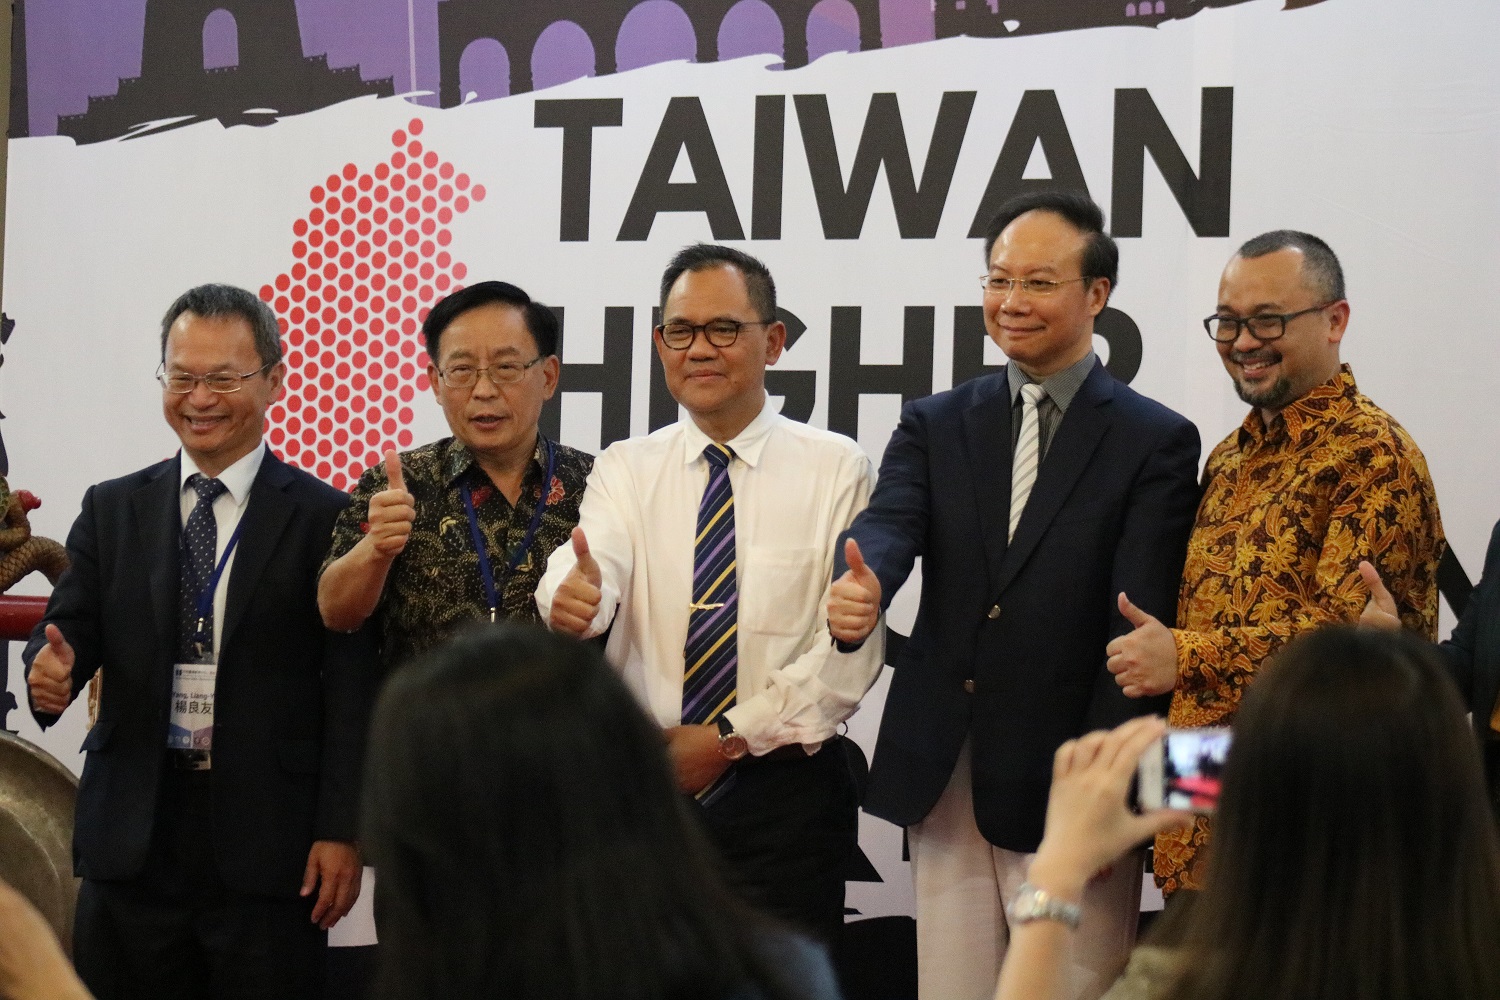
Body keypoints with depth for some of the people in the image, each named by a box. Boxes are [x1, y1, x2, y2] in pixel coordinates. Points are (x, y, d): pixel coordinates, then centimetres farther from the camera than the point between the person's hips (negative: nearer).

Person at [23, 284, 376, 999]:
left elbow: (351, 690, -3)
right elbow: (68, 627, 9)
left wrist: (340, 832, -9)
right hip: (131, 835, 3)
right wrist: (51, 667, -16)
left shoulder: (324, 519, 0)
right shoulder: (112, 510, 12)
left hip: (269, 844, -3)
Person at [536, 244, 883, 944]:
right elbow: (591, 564, -15)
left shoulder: (836, 470, -1)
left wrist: (732, 737, -13)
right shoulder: (626, 469, 5)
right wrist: (572, 595, -39)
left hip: (785, 789, -2)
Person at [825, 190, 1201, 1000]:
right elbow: (891, 521, -8)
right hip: (943, 782, 4)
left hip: (1067, 787, -4)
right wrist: (859, 586, -32)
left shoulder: (1157, 443, -1)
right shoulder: (935, 425, 11)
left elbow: (1140, 628, -8)